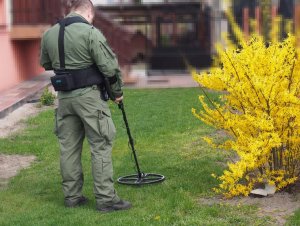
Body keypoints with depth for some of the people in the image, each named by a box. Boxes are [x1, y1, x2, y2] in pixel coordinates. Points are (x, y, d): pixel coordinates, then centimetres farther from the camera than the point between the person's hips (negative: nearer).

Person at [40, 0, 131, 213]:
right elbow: (109, 67, -12)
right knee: (101, 146, 1)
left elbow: (46, 64, 20)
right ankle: (106, 199, 4)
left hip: (64, 97, 6)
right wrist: (117, 91, 2)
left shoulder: (49, 34, 5)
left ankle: (72, 196, 22)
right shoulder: (91, 33, -14)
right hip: (89, 95, -6)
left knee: (69, 146, 13)